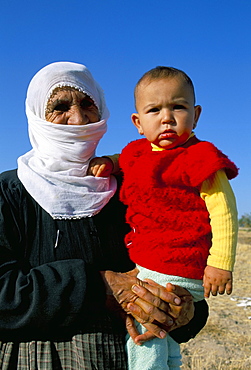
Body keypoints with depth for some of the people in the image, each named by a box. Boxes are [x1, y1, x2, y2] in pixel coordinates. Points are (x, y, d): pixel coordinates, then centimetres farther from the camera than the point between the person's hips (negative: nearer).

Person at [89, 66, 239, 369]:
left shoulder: (201, 160, -14)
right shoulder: (138, 154, 8)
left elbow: (223, 211, -16)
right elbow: (123, 162, 32)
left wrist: (220, 263, -21)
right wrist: (104, 163, 10)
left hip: (173, 273, -9)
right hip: (143, 265, 9)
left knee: (143, 345, -10)